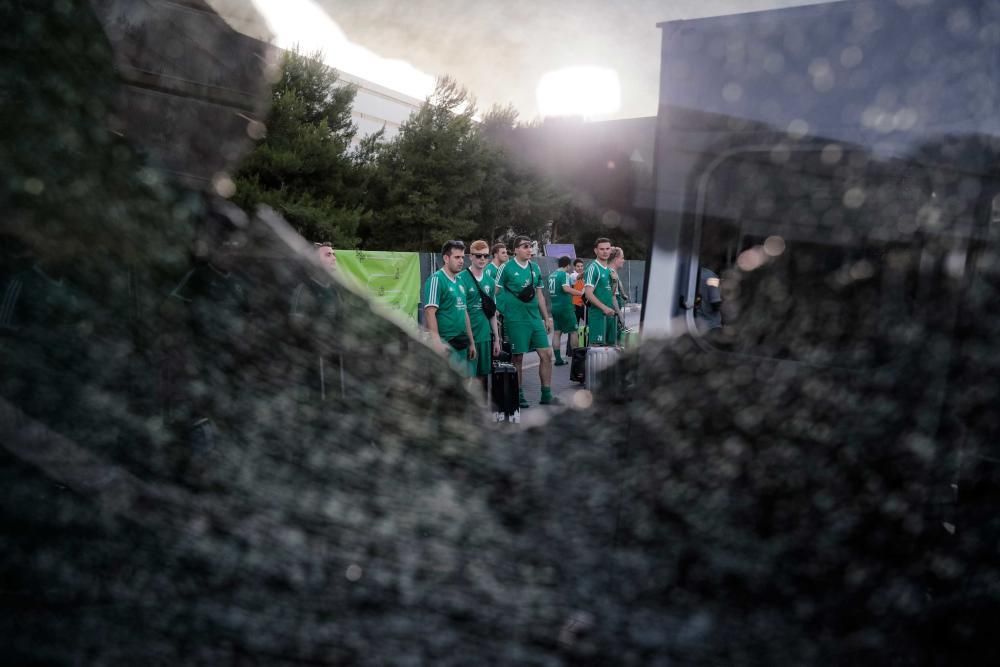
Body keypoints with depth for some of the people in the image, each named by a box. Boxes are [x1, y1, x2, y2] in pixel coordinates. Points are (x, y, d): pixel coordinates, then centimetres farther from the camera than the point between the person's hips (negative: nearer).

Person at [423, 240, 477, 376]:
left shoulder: (459, 281, 15)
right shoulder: (436, 279, -9)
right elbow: (430, 312, -17)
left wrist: (471, 342, 19)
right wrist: (437, 342, -25)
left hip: (462, 344, 8)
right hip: (446, 345, -8)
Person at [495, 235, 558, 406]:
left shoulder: (535, 268, 10)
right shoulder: (506, 268, -7)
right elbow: (494, 292, -5)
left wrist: (547, 318, 16)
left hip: (535, 318, 5)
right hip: (516, 320, -5)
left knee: (546, 354, 3)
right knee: (518, 357, 3)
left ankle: (546, 395, 14)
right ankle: (518, 396, 18)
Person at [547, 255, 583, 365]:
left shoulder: (552, 274, 12)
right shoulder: (565, 274, -12)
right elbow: (566, 288, -27)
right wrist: (581, 293, -23)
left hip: (555, 307, 8)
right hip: (565, 307, -8)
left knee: (556, 332, 6)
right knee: (573, 331, 4)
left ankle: (558, 359, 6)